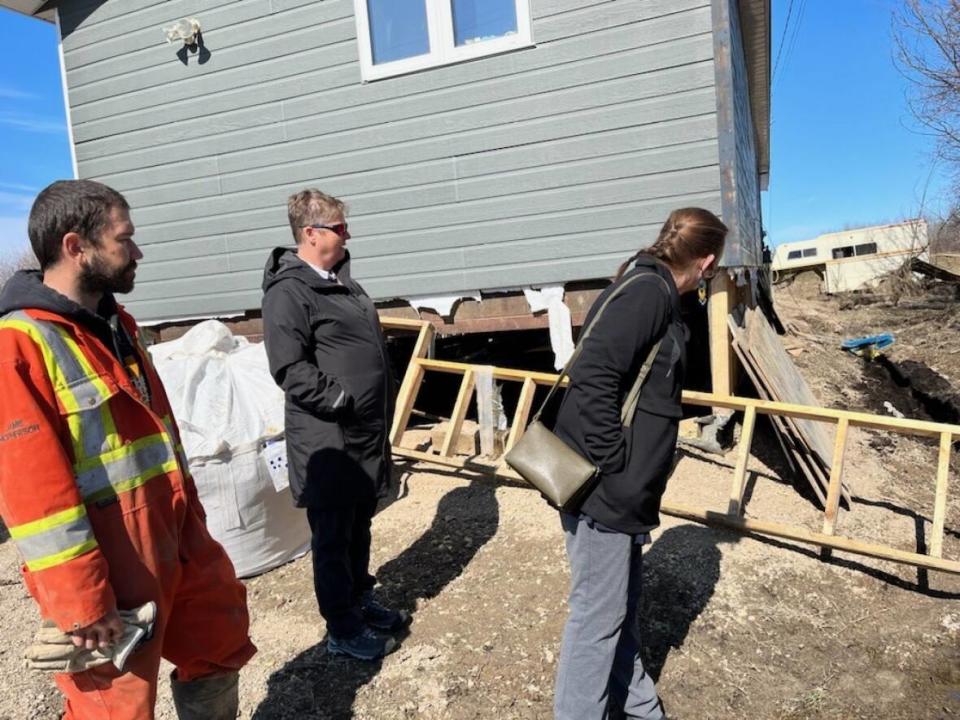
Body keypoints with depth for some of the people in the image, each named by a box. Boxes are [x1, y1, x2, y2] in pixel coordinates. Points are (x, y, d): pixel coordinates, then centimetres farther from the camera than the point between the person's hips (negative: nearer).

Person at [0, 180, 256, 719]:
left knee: (220, 646, 23)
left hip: (175, 539, 8)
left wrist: (191, 521, 18)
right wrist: (80, 601, -19)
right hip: (107, 567, -8)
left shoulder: (114, 324, 9)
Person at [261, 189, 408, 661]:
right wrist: (344, 400, -20)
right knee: (333, 537, 6)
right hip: (329, 439, -9)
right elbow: (290, 369, -23)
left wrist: (380, 416, 18)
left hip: (366, 434, 9)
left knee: (359, 528, 22)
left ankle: (361, 601, 38)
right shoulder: (288, 292, -15)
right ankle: (342, 630, 20)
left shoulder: (340, 280, 14)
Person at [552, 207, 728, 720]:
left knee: (621, 605, 23)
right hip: (602, 488, -10)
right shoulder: (648, 292, -16)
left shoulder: (651, 291, 13)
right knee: (597, 615, 4)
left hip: (621, 489, 10)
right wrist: (611, 462, -20)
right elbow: (592, 375, -27)